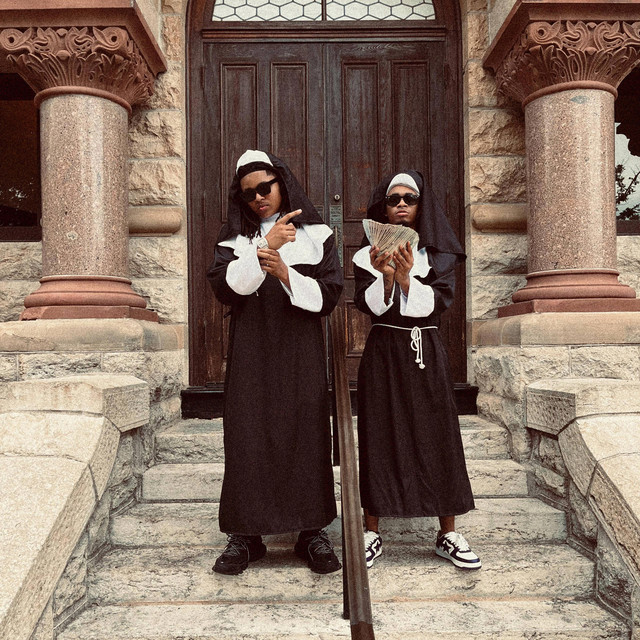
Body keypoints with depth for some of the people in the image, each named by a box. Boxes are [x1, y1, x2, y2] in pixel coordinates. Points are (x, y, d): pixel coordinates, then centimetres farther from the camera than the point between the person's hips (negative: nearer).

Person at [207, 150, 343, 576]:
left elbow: (330, 294, 0)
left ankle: (312, 531, 12)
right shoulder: (235, 237, 9)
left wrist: (285, 274, -14)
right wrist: (265, 247, -18)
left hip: (301, 352, 0)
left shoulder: (316, 233, 8)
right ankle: (245, 535, 10)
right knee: (248, 437, -1)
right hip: (251, 352, 1)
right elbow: (224, 288, -9)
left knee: (306, 436, 0)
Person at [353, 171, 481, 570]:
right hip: (384, 354, 0)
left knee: (438, 438, 1)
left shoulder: (439, 254, 6)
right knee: (379, 438, 1)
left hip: (427, 353, 1)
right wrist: (385, 276, -23)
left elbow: (437, 304, -7)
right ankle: (373, 533, 12)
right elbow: (367, 305, -7)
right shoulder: (369, 255, 5)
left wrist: (405, 277, -21)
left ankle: (449, 534, 12)